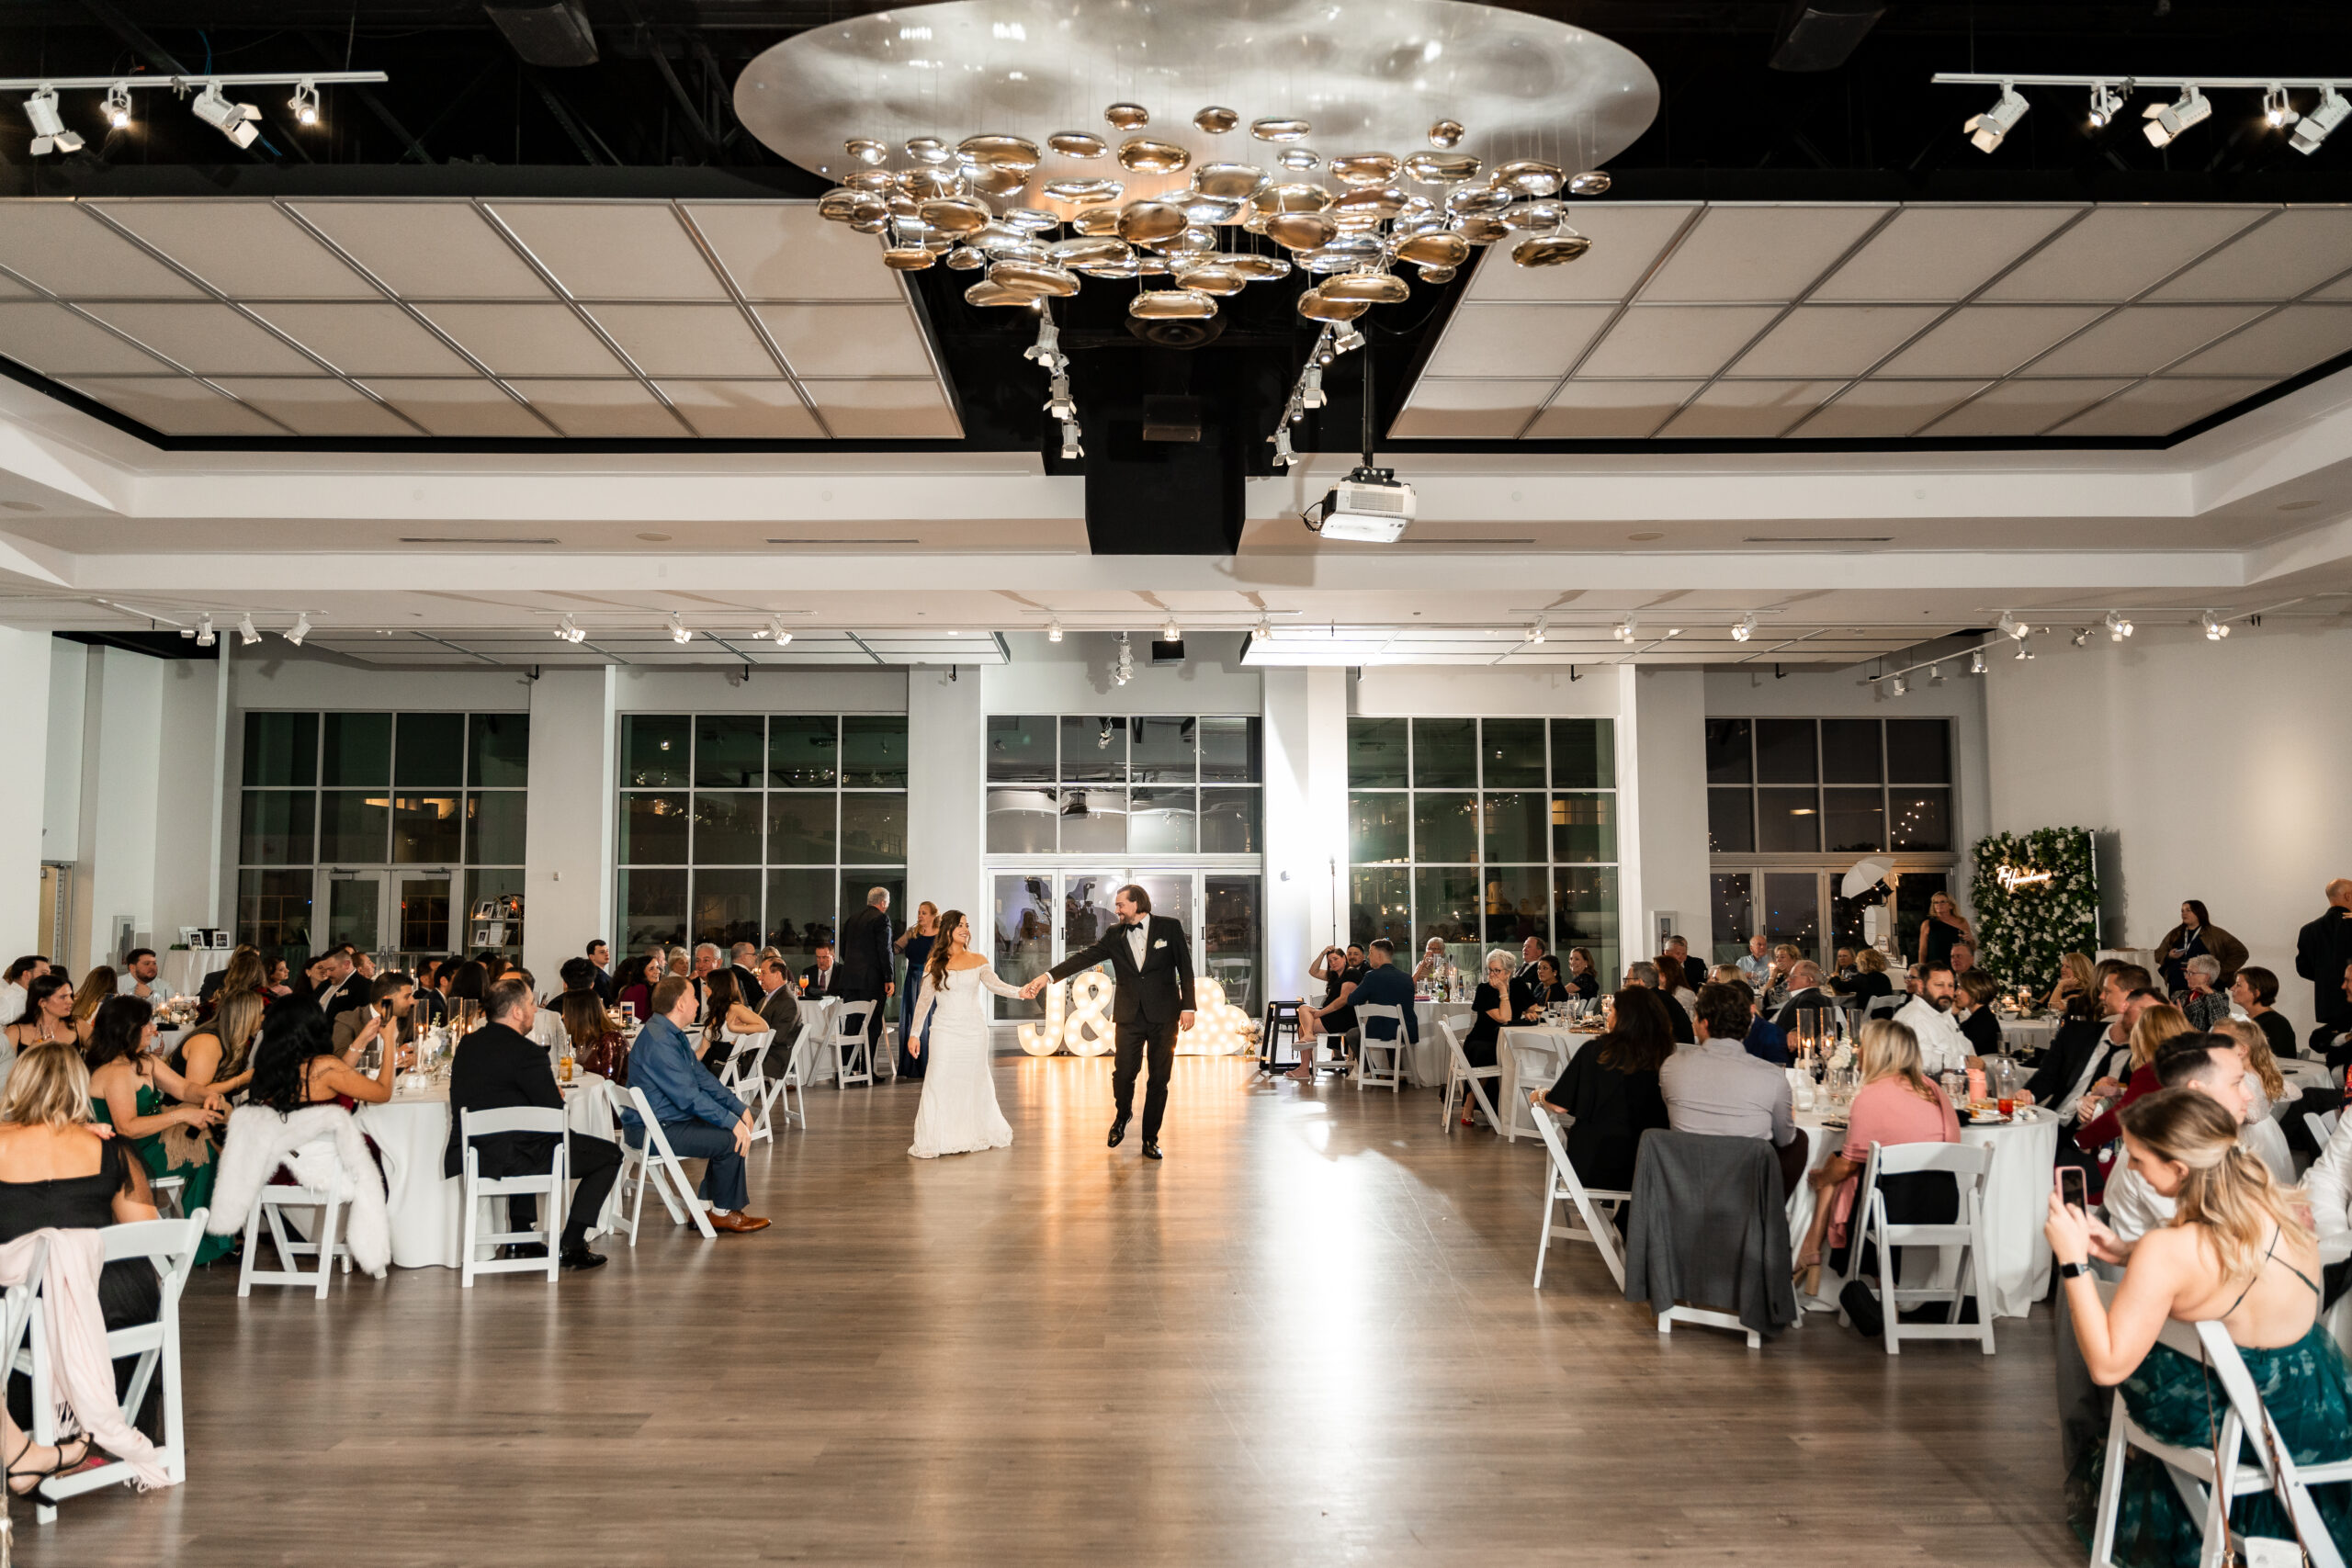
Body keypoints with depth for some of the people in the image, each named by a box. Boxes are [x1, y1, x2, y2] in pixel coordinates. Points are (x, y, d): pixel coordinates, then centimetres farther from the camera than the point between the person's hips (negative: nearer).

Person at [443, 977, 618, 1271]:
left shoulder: (467, 1044, 8)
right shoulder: (526, 1051, -18)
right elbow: (555, 1110, -15)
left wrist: (547, 1091, 13)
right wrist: (555, 1093, 8)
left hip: (468, 1155, 9)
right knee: (610, 1154, 5)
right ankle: (571, 1245, 6)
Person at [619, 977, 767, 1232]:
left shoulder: (673, 1034, 12)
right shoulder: (658, 1041, -23)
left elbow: (702, 1077, 15)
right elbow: (688, 1096, -25)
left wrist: (738, 1108, 6)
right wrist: (732, 1121, -22)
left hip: (671, 1119, 11)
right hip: (654, 1131, -11)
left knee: (735, 1127, 6)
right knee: (730, 1139, -17)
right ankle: (723, 1213, 2)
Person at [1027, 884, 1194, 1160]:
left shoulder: (1169, 928, 0)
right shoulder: (1115, 935, 6)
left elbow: (1185, 969, 2)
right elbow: (1084, 958, -3)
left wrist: (1188, 1007, -4)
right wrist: (1048, 976, -14)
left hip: (1164, 1016, -1)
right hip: (1130, 1016, 2)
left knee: (1159, 1078, 2)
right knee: (1123, 1072, -6)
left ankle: (1150, 1138, 15)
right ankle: (1122, 1115, 26)